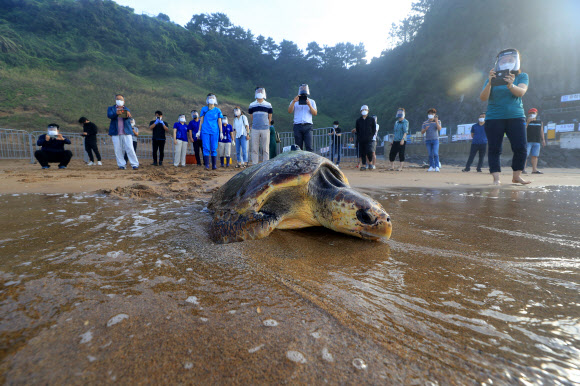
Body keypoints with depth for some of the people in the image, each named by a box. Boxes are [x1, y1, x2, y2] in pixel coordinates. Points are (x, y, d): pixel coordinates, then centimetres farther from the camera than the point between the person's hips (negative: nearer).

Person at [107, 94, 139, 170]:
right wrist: (116, 113, -26)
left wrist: (128, 114, -30)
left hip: (126, 132, -1)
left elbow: (128, 117, -5)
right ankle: (121, 165, 6)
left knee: (130, 148, -7)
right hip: (115, 133, 1)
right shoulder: (111, 108, 15)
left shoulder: (127, 109, 15)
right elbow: (109, 115, -5)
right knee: (117, 150, -1)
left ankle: (135, 164, -4)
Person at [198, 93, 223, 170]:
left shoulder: (217, 110, 7)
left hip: (214, 131, 0)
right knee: (206, 148, -6)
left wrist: (221, 132, 4)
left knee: (214, 149, 0)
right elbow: (201, 120, 11)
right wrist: (199, 131, 8)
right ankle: (206, 165, -5)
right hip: (205, 131, 0)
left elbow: (219, 122, 9)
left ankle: (214, 165, 4)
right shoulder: (204, 109, 9)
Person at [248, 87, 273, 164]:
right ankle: (255, 165, 7)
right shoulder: (252, 105, 8)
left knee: (265, 149, 1)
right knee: (254, 149, 1)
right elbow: (252, 118, 15)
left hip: (265, 129, -1)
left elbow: (269, 118, 12)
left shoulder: (268, 105, 6)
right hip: (255, 130, 1)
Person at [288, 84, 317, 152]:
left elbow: (315, 113, 6)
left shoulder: (311, 101, 18)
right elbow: (289, 111, 2)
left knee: (309, 147, -10)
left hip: (308, 126, 0)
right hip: (297, 126, 1)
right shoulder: (294, 101, 18)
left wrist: (309, 105, -8)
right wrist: (294, 102, -12)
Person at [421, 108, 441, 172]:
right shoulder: (425, 123, 9)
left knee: (435, 154, -11)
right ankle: (431, 167, 9)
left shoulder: (438, 121, 6)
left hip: (435, 139, -2)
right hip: (428, 140, 2)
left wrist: (436, 122, -20)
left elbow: (439, 129, -10)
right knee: (430, 154, 4)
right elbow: (422, 132, 4)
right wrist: (425, 129, -17)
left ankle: (437, 167, -9)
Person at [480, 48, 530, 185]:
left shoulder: (522, 76, 9)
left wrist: (511, 85, -32)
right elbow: (483, 98, -7)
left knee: (520, 148, -6)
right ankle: (496, 178, -5)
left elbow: (521, 92, -12)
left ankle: (516, 176, 7)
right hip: (494, 118, -1)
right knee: (494, 149, -7)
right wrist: (490, 83, -24)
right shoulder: (493, 78, 8)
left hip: (516, 117, 1)